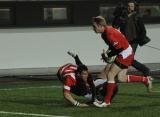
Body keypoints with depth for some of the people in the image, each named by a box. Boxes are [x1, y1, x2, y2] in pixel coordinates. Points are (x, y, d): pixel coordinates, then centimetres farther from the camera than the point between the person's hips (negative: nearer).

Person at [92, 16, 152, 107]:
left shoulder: (109, 34, -26)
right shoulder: (106, 31, 4)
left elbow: (119, 48, -24)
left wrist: (108, 55, -13)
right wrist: (107, 53, 0)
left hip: (125, 54, -10)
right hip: (127, 53, 10)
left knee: (110, 75, -8)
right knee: (121, 78, 12)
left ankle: (107, 102, -3)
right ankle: (145, 80, 23)